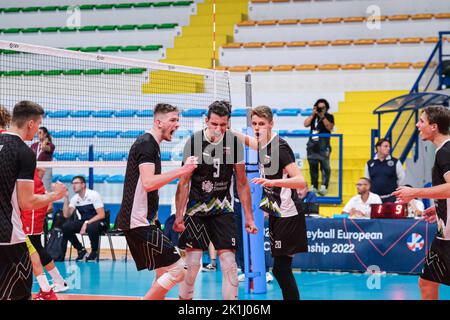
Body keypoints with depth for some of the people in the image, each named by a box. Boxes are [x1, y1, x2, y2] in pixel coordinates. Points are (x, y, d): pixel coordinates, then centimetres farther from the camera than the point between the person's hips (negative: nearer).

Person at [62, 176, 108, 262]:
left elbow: (101, 215, -19)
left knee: (91, 227, -40)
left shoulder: (93, 195, -13)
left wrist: (86, 223, -28)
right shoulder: (75, 198, 3)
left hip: (97, 222, -6)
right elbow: (66, 215, -3)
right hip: (84, 222, 6)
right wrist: (66, 198, -10)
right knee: (66, 227, -17)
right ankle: (81, 250, -1)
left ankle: (94, 251, -12)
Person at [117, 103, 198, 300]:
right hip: (138, 222, -11)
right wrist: (181, 171, -23)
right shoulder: (146, 143, -12)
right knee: (177, 269, -13)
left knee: (164, 272, 13)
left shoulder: (151, 144, 19)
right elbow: (148, 183, -25)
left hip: (141, 221, 11)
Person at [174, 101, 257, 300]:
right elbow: (184, 183, -6)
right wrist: (179, 216, -11)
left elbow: (242, 183, 4)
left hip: (223, 209, 2)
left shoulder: (235, 143, -4)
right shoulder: (194, 142, -12)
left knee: (229, 261, -6)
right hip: (196, 207, -2)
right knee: (192, 262, -4)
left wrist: (249, 218, 2)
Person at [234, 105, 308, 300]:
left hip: (288, 216, -9)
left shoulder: (279, 147, -18)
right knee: (281, 268, 11)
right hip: (276, 214, 9)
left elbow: (301, 182, -27)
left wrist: (272, 182, -39)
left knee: (281, 268, -10)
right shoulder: (262, 144, 7)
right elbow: (246, 140, 32)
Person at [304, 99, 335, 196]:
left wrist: (322, 117, -12)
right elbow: (306, 124, 1)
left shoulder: (329, 117, 6)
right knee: (313, 166, 4)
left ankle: (324, 187, -16)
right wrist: (313, 115, -4)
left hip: (323, 144, -4)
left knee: (325, 165, -12)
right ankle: (314, 187, 9)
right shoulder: (313, 116, 14)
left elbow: (330, 127, -9)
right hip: (312, 143, 4)